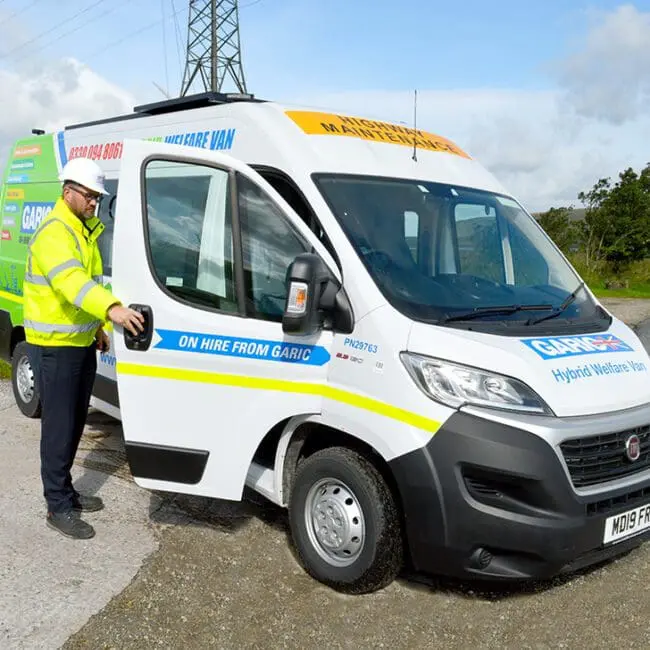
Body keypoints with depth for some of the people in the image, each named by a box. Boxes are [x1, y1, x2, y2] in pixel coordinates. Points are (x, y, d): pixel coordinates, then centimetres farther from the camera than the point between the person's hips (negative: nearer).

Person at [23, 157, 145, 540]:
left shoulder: (85, 231, 13)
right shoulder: (53, 233, -20)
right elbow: (70, 280, -38)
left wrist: (98, 327, 21)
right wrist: (112, 308, -53)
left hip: (82, 343, 10)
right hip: (55, 347, -9)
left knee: (76, 424, 16)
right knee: (59, 428, -3)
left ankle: (66, 491, 30)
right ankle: (59, 507, 7)